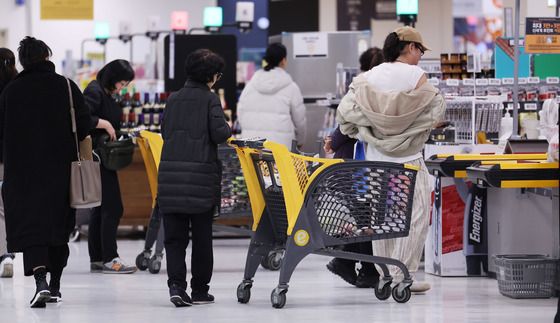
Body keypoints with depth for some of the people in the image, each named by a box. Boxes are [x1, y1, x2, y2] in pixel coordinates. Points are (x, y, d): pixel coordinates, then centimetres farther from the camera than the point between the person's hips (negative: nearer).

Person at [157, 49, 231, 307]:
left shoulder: (173, 99, 9)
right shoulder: (210, 99, -5)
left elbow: (164, 132, 14)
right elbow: (219, 133, -12)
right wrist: (227, 129, 9)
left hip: (170, 173, 3)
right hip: (202, 174, -3)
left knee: (174, 235, 5)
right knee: (202, 235, 8)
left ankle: (176, 285, -11)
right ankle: (199, 290, 14)